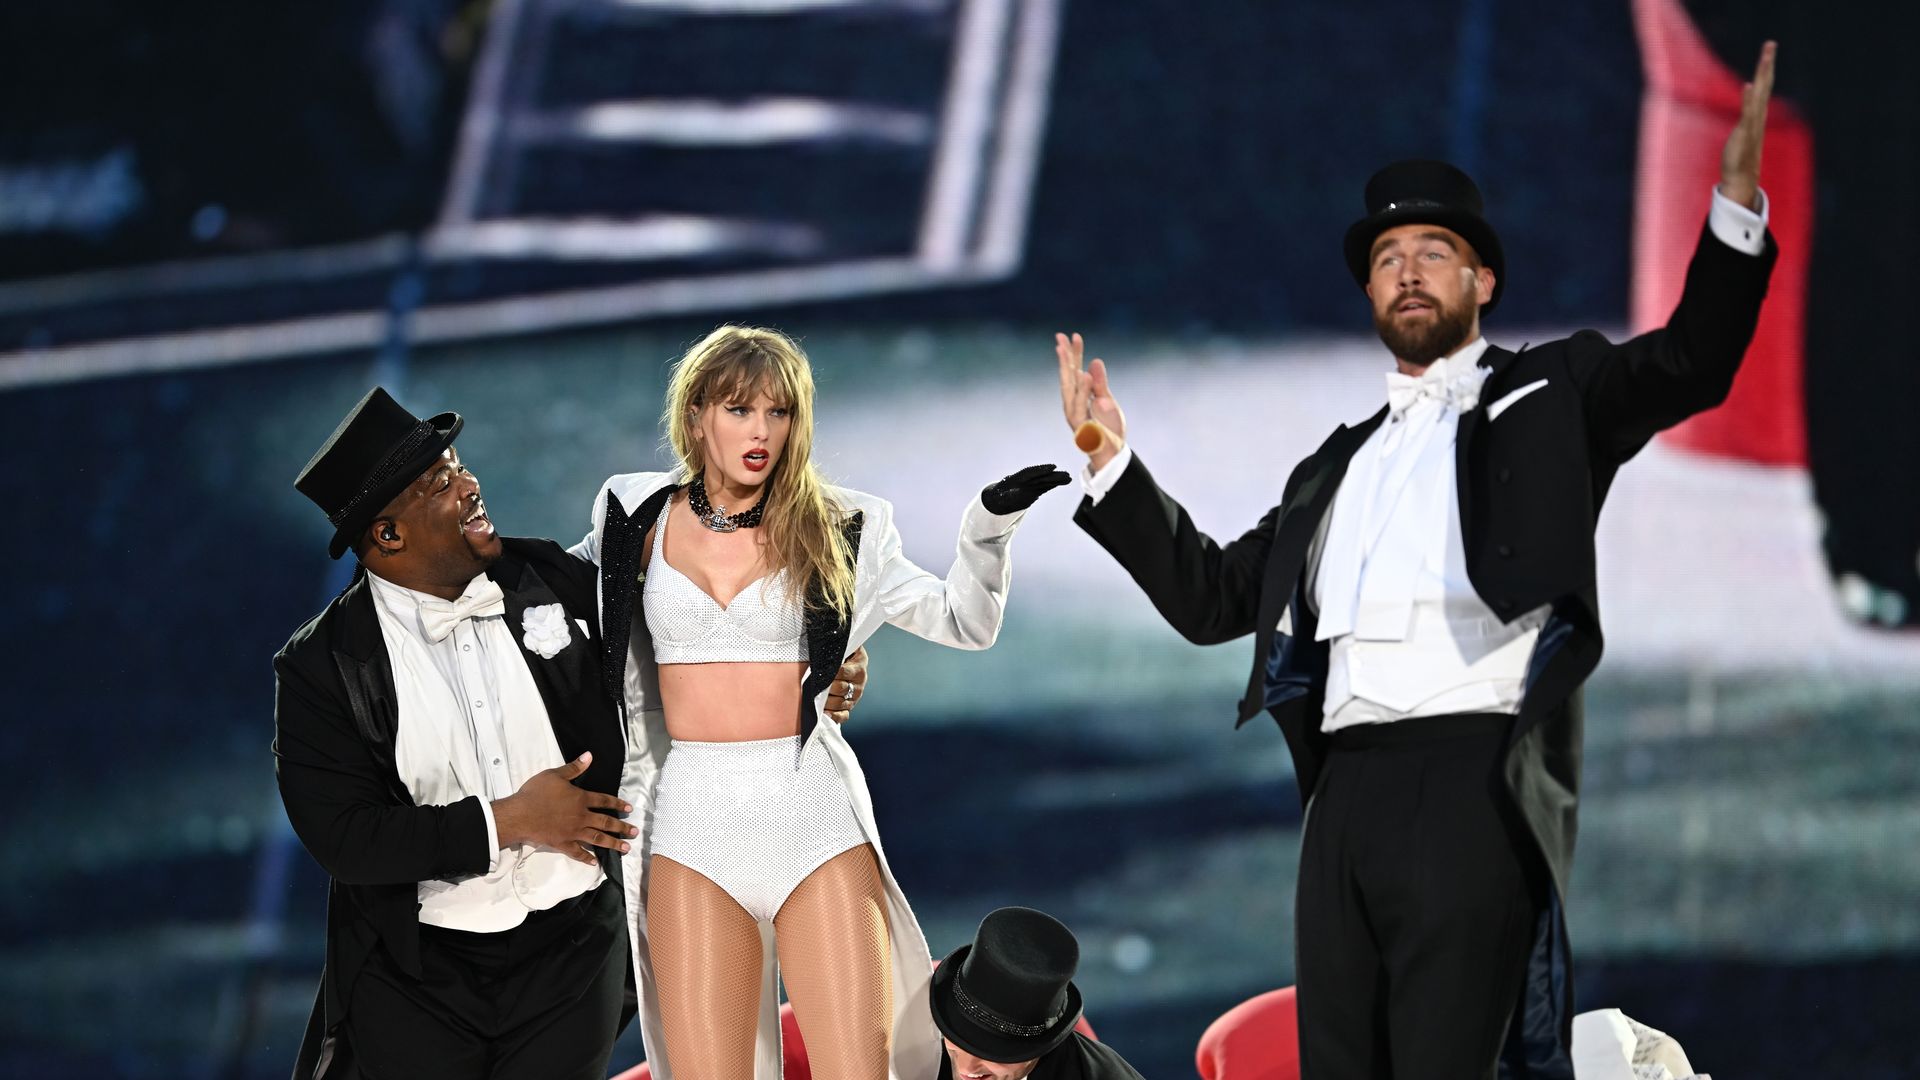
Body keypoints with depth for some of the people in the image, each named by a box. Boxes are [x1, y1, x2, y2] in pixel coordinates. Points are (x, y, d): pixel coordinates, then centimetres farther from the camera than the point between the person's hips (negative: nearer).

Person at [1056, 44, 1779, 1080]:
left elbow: (1688, 365, -3)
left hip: (1472, 776, -6)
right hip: (1347, 792, 6)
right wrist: (1111, 467, 22)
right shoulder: (1337, 466, 28)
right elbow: (1212, 595, 28)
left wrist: (1735, 204, -16)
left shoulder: (1547, 396, 13)